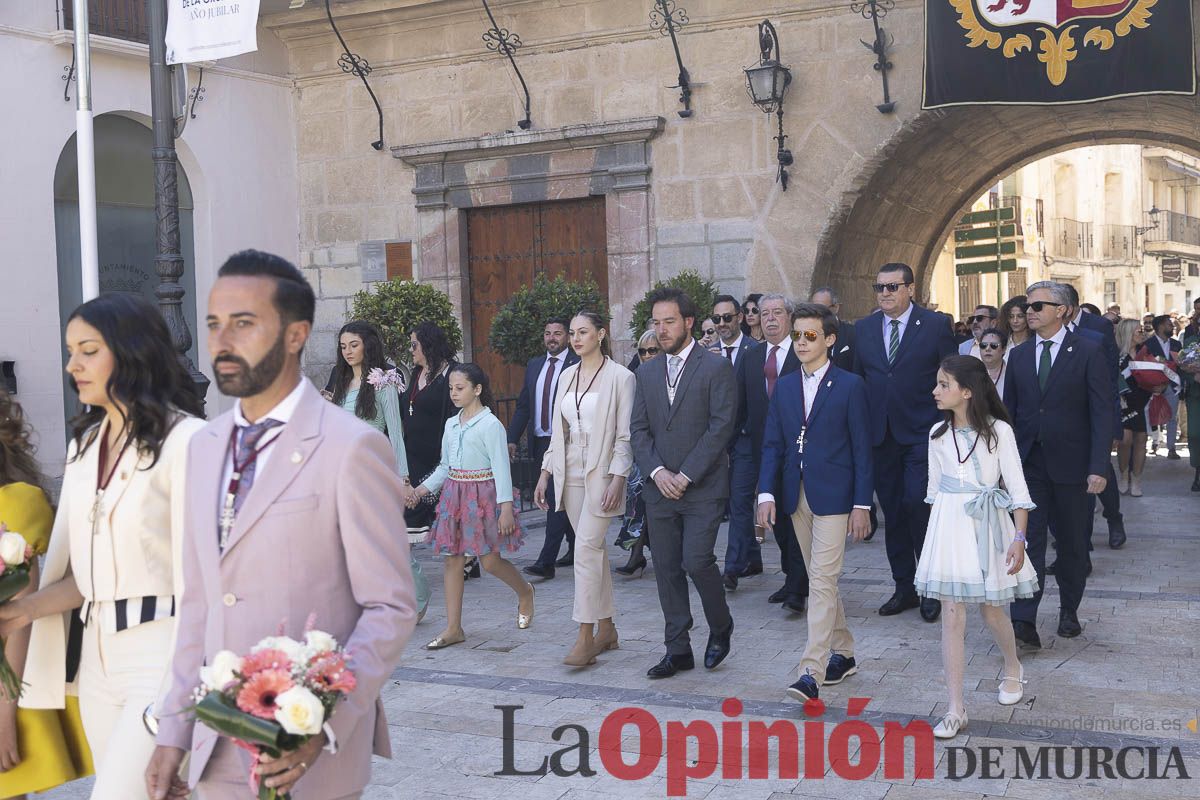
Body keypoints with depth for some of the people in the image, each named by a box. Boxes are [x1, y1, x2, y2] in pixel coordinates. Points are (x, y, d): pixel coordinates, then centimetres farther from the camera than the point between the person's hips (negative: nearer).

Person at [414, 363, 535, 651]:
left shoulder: (490, 425, -11)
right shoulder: (451, 425, 11)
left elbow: (501, 467, -13)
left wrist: (506, 507, -18)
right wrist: (423, 489, 7)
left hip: (482, 494, -7)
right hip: (454, 494, 7)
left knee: (490, 561, -3)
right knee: (452, 559, 3)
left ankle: (525, 592, 28)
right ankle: (453, 629, 8)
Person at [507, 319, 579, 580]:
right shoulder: (534, 365, 14)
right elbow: (523, 405, 15)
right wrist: (512, 438, 6)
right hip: (540, 442, 7)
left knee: (557, 499, -10)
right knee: (558, 499, 16)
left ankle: (546, 561, -11)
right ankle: (576, 549, 30)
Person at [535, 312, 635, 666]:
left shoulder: (620, 377, -6)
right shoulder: (567, 376, 12)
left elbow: (625, 435, -9)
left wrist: (617, 479, -17)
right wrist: (545, 474, 11)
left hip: (601, 474, -6)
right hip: (570, 474, 6)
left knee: (586, 548, -12)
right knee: (594, 548, 11)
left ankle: (586, 638, -9)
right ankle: (606, 629, 19)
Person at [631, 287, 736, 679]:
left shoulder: (716, 367, -4)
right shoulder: (647, 371, 12)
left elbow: (720, 427, -11)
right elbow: (638, 429, 9)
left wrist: (685, 476, -14)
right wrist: (657, 471, -8)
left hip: (703, 488, -5)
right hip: (659, 488, 5)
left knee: (696, 561, -12)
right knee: (667, 569, 7)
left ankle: (720, 628, 15)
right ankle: (678, 650, 17)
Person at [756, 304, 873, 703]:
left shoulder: (850, 386, -4)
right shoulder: (784, 387, 10)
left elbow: (861, 448, -5)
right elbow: (772, 445, 9)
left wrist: (862, 504, -9)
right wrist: (767, 493, -2)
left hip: (833, 496, -6)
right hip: (797, 497, 6)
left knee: (822, 582, -10)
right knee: (821, 580, 14)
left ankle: (812, 672, -12)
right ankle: (842, 654, 28)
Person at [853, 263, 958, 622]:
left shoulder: (936, 324, -1)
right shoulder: (863, 329, 10)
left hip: (922, 433, -4)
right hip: (880, 435, 4)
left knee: (917, 504, -13)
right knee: (892, 511, 9)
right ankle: (904, 588, 21)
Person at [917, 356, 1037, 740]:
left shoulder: (998, 431, -8)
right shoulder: (938, 434, 4)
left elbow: (1017, 488, -8)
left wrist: (1019, 538, -14)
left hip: (987, 525, -3)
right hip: (948, 525, 3)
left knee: (991, 609, 11)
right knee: (952, 614, -3)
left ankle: (1013, 669, 43)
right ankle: (956, 709, 1)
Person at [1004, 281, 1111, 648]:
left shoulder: (1088, 352, -5)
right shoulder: (1019, 355, 8)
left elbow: (1102, 412, -8)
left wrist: (1098, 467, -15)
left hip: (1070, 463, -2)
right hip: (1029, 463, 3)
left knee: (1072, 542, 10)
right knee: (1028, 539, -5)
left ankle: (1069, 611, 27)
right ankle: (1024, 621, -8)